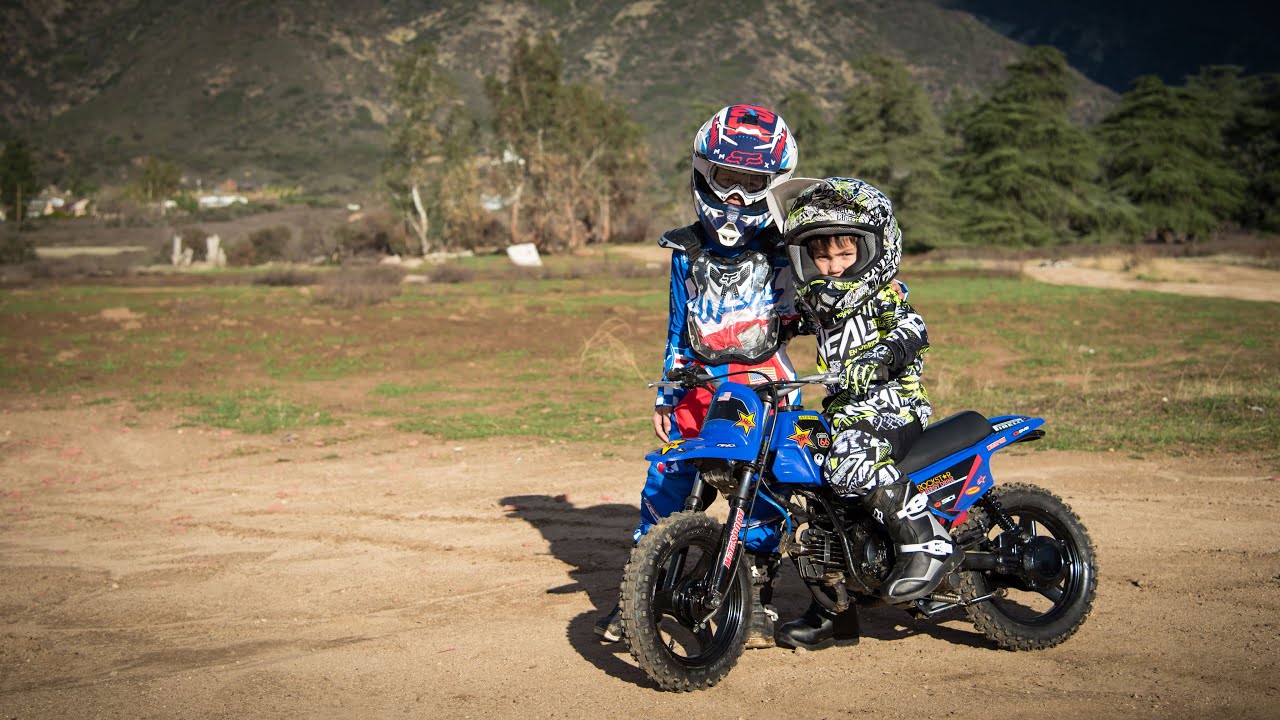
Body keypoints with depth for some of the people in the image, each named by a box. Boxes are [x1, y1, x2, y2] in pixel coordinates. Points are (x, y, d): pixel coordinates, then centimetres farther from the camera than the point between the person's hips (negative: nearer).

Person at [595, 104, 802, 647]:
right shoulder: (688, 249, 11)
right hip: (700, 380, 2)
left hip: (764, 379, -2)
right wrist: (664, 395, 15)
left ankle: (758, 596, 6)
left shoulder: (785, 243, 3)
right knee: (666, 476, -4)